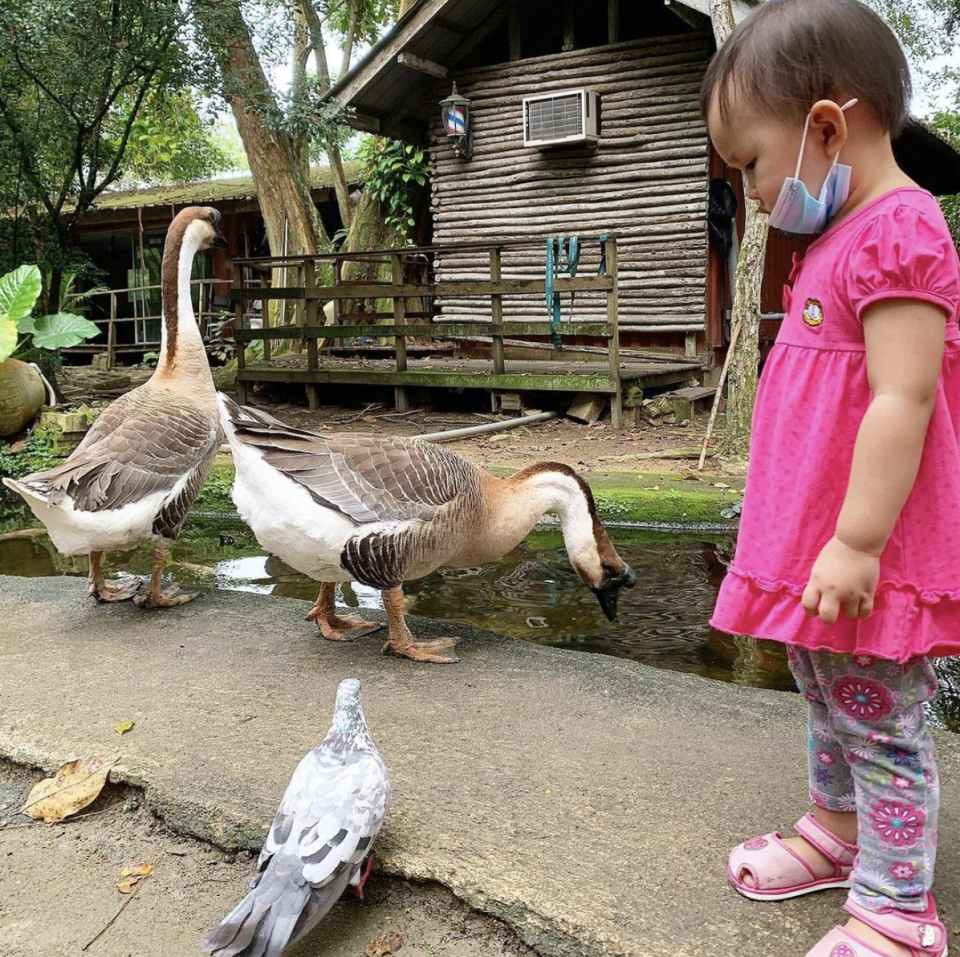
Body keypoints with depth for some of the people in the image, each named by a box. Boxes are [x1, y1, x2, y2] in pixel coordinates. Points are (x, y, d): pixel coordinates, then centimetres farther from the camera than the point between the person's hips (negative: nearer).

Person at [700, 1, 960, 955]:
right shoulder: (842, 236, 13)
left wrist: (857, 541, -24)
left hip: (867, 561, -10)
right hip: (814, 547, 10)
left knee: (882, 731, 4)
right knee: (828, 705, 24)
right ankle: (835, 831, 44)